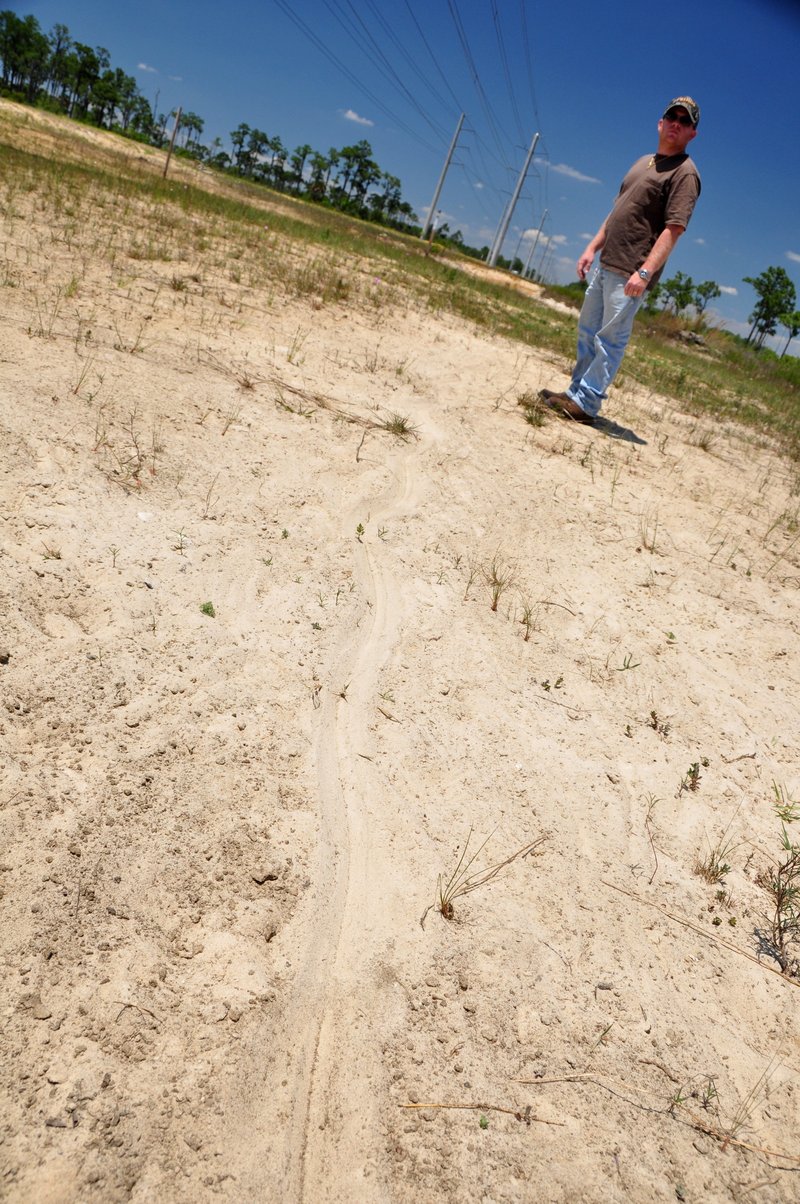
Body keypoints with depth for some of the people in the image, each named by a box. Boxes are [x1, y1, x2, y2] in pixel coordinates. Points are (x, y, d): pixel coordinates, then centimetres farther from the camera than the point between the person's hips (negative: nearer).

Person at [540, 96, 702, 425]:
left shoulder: (684, 172, -7)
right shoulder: (644, 162, 19)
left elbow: (673, 229, -17)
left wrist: (645, 272, -27)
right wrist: (593, 247, 16)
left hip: (631, 274, -9)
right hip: (606, 265, 9)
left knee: (610, 339, -9)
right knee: (587, 331, 14)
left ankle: (585, 403, -7)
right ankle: (576, 391, 24)